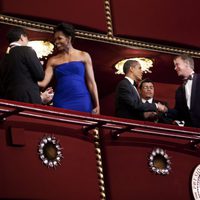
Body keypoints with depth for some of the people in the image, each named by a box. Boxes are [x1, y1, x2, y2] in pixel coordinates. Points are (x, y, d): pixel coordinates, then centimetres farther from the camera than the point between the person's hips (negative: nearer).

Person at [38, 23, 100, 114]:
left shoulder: (83, 56, 8)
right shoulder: (53, 60, 10)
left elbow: (91, 83, 5)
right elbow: (43, 82, 1)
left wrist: (97, 105, -1)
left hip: (82, 102, -1)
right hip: (61, 103, 1)